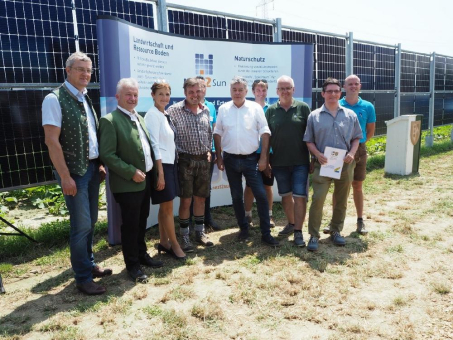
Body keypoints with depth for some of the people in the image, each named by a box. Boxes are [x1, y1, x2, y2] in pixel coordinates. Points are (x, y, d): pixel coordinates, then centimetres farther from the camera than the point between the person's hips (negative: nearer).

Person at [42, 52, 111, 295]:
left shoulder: (85, 99, 12)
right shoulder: (55, 99, -12)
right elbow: (52, 141, -17)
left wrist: (100, 164, 9)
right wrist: (65, 176, -19)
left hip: (92, 167, 8)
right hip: (74, 170, -7)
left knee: (91, 221, 15)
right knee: (81, 224, -2)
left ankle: (89, 264, 32)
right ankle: (83, 278, 13)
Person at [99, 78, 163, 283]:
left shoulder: (139, 118, 13)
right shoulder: (110, 120, -12)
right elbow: (107, 155, -18)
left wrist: (151, 173, 9)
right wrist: (131, 172, -20)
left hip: (145, 179, 7)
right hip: (128, 183, -7)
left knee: (141, 221, 18)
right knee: (130, 225, 4)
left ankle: (142, 255, 34)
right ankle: (132, 264, 19)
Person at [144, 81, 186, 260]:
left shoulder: (165, 115, 12)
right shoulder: (153, 115, -12)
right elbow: (154, 144, -17)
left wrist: (168, 168, 10)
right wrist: (160, 172, -19)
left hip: (170, 163, 8)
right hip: (160, 164, -8)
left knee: (165, 206, 13)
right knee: (167, 206, 0)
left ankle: (164, 242, 24)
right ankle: (174, 244, 13)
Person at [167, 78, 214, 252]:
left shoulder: (206, 110, 8)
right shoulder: (174, 110, -8)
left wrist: (209, 150, 10)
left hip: (203, 160, 5)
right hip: (185, 160, -4)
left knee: (200, 198, 12)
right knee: (185, 200, 1)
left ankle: (200, 232, 26)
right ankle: (185, 236, 15)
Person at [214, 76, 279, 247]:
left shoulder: (255, 108, -3)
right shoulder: (223, 109, 3)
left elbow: (265, 133, -4)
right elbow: (217, 134, 7)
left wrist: (263, 157, -8)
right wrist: (219, 157, 3)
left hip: (251, 159, -2)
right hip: (230, 159, 2)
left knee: (261, 195, -5)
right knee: (236, 196, 10)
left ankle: (266, 233, 7)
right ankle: (243, 229, 26)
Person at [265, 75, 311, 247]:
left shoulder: (303, 108, -1)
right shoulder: (271, 110, 3)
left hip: (300, 161, -2)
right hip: (279, 162, 2)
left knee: (299, 196, -2)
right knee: (285, 195, 15)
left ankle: (298, 232, 7)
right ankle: (291, 223, 34)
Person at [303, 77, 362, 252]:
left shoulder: (350, 115, 7)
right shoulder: (314, 116, 2)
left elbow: (356, 138, 12)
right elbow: (309, 141, 3)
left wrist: (352, 153, -6)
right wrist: (317, 154, -14)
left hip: (345, 164, 3)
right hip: (323, 164, -2)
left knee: (341, 200, 12)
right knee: (318, 198, -10)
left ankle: (336, 231, 29)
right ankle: (314, 235, 1)